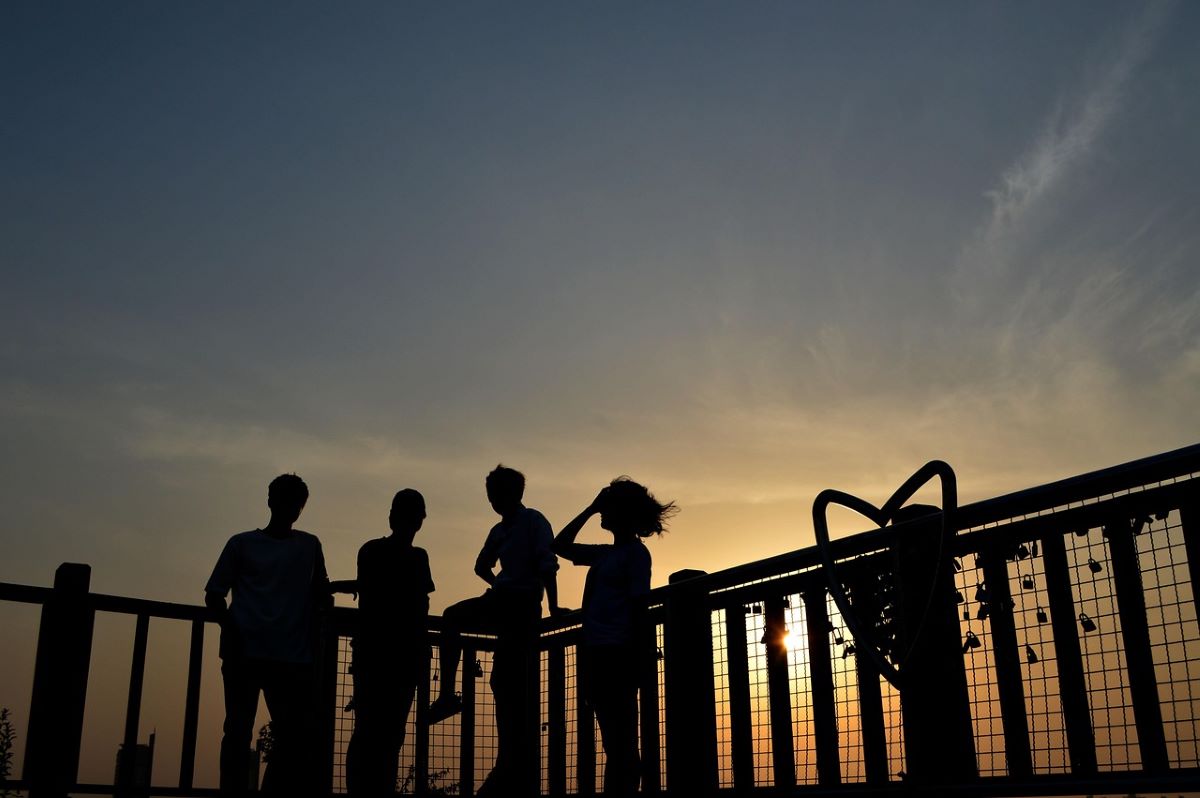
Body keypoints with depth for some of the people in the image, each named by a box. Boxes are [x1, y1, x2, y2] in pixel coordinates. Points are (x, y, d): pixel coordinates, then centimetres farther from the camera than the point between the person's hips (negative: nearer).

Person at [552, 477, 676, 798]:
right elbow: (560, 546, 27)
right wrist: (589, 509, 22)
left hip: (618, 653, -8)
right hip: (597, 652, 8)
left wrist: (633, 654, -16)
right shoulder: (604, 553, 19)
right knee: (614, 741, 9)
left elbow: (638, 604, -10)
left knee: (621, 740, -7)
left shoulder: (636, 552, -3)